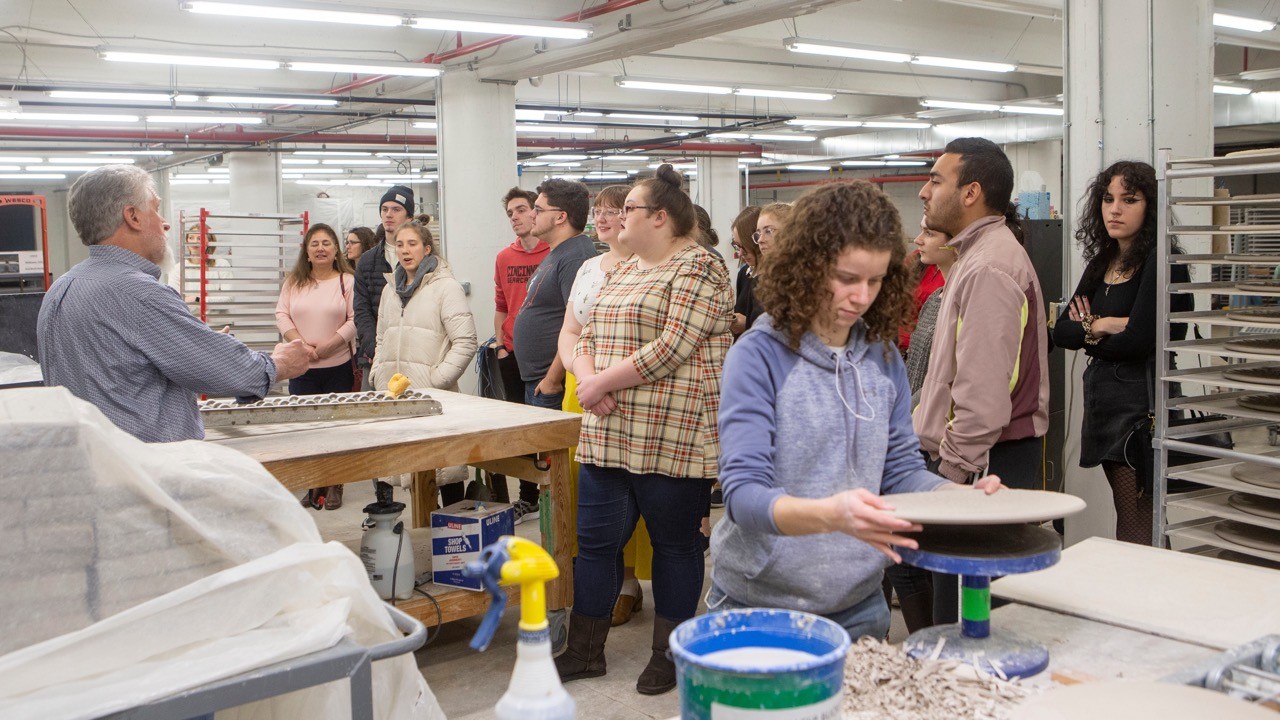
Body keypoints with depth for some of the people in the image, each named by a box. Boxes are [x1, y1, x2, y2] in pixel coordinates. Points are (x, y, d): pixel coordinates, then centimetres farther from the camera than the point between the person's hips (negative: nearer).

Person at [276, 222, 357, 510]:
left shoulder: (348, 281, -1)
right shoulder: (294, 282, 8)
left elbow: (355, 320, -7)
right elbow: (281, 314, 4)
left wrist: (326, 346, -15)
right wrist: (301, 344, -11)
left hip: (338, 367, -3)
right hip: (302, 369, 3)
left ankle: (334, 487, 13)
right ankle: (313, 486, 15)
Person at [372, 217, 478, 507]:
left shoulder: (446, 287, -4)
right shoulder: (391, 289, 18)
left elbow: (465, 342, -10)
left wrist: (436, 381, -14)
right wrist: (379, 376, 12)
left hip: (433, 396, -6)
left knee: (444, 464, -3)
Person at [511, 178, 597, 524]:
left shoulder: (576, 256, -19)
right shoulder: (556, 253, 16)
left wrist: (552, 378, -23)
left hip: (553, 383, -11)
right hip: (536, 379, 11)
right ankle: (529, 502, 37)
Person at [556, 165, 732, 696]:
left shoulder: (697, 268, -9)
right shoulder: (623, 272, 18)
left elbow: (672, 348, -19)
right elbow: (589, 337, 17)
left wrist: (602, 382, -15)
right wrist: (588, 377, -5)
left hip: (672, 435, -8)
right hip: (609, 432, 8)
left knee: (675, 543, 6)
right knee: (596, 540, 10)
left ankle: (667, 654, 20)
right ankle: (585, 652, 22)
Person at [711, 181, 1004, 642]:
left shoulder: (883, 356, 2)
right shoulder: (759, 355, -15)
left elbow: (902, 468, 6)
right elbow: (743, 492, -23)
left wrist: (965, 497, -13)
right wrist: (830, 514, -41)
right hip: (762, 605, -5)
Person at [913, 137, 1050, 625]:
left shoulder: (988, 268, -17)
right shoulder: (979, 257, 18)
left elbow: (983, 397, -23)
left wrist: (951, 473, -18)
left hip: (983, 470, -10)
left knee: (964, 619, -5)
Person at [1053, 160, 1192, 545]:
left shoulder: (1161, 261, -10)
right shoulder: (1102, 262, 14)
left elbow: (1139, 340, -18)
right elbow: (1060, 330, 10)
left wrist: (1088, 332, -1)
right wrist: (1100, 326, -9)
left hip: (1140, 399, -8)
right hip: (1101, 394, 8)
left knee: (1135, 527, -6)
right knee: (1128, 519, 13)